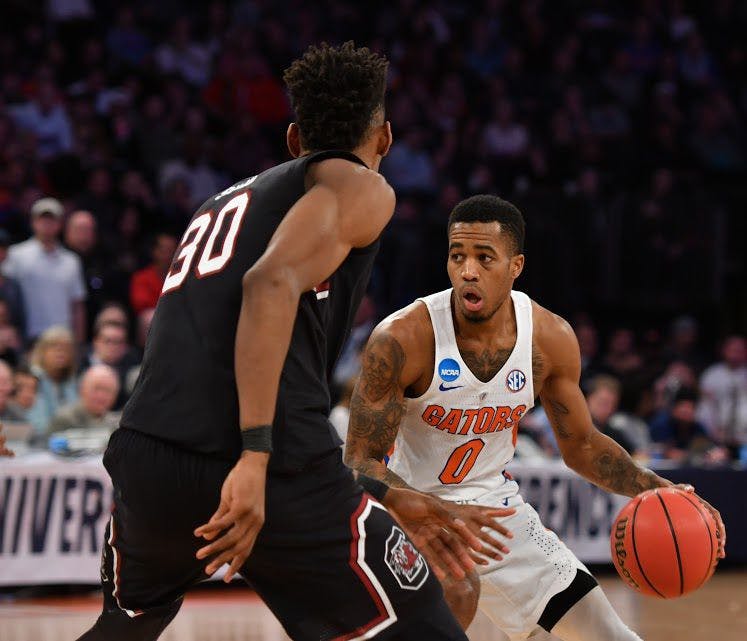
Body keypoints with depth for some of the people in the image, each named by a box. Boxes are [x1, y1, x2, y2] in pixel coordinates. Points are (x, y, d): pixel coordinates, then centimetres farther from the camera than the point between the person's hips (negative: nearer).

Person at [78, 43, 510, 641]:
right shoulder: (360, 186, 9)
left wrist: (389, 500, 35)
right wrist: (255, 457, -19)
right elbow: (273, 282, -13)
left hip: (146, 456, 7)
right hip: (267, 475, -7)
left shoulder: (226, 200, 31)